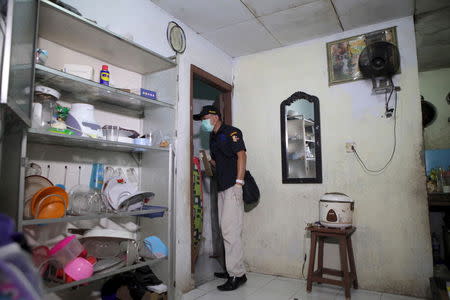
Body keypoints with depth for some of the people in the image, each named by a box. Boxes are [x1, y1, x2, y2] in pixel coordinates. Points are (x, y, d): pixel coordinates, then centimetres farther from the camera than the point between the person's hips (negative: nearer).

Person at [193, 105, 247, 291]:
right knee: (225, 229, 11)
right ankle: (232, 269, 22)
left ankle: (237, 274, -2)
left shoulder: (231, 132, -4)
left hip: (233, 187, -9)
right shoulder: (213, 138, 21)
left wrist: (238, 183, -21)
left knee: (230, 230, -10)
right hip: (221, 188, 9)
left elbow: (241, 155, -14)